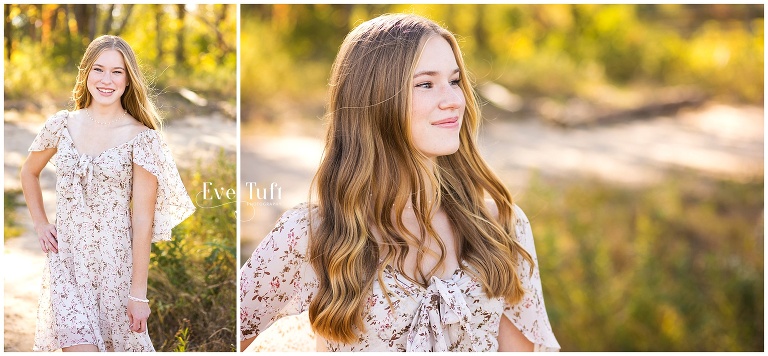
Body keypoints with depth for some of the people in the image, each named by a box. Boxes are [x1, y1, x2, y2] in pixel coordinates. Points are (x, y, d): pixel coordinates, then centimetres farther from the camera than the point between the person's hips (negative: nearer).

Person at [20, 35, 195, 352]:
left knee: (121, 343, 9)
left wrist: (139, 293, -10)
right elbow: (29, 172, 22)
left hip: (117, 260, -1)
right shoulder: (62, 125, 3)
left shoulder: (142, 138, -7)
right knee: (79, 345, -13)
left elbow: (142, 219, -9)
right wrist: (40, 224, 10)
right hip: (67, 257, 2)